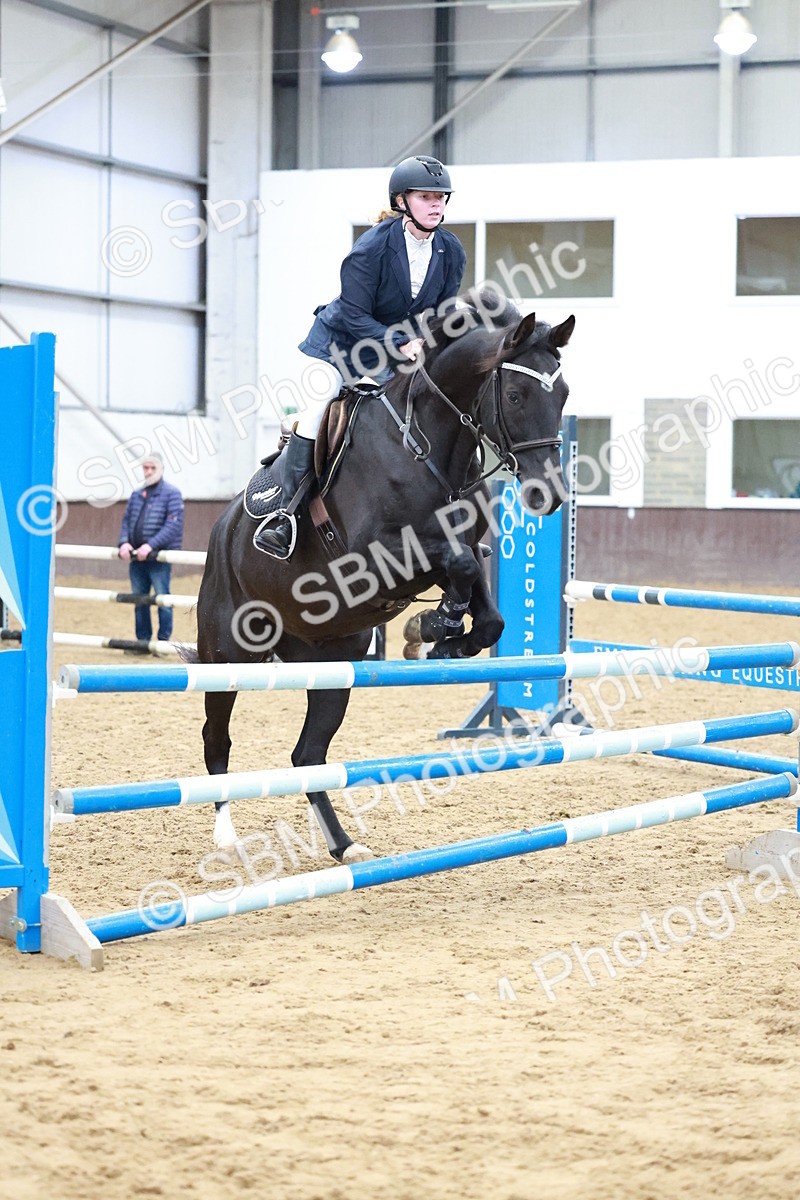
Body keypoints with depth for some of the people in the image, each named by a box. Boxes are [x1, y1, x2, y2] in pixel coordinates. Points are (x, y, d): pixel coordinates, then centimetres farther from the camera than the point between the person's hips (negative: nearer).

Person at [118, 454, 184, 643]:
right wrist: (124, 542, -6)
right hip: (136, 557, 6)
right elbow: (126, 521, 15)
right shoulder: (136, 495, 16)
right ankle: (143, 640, 19)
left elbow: (173, 525, -13)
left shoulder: (171, 493, -3)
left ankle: (164, 640, 4)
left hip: (159, 558, -6)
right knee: (139, 600, 10)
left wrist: (150, 545, -22)